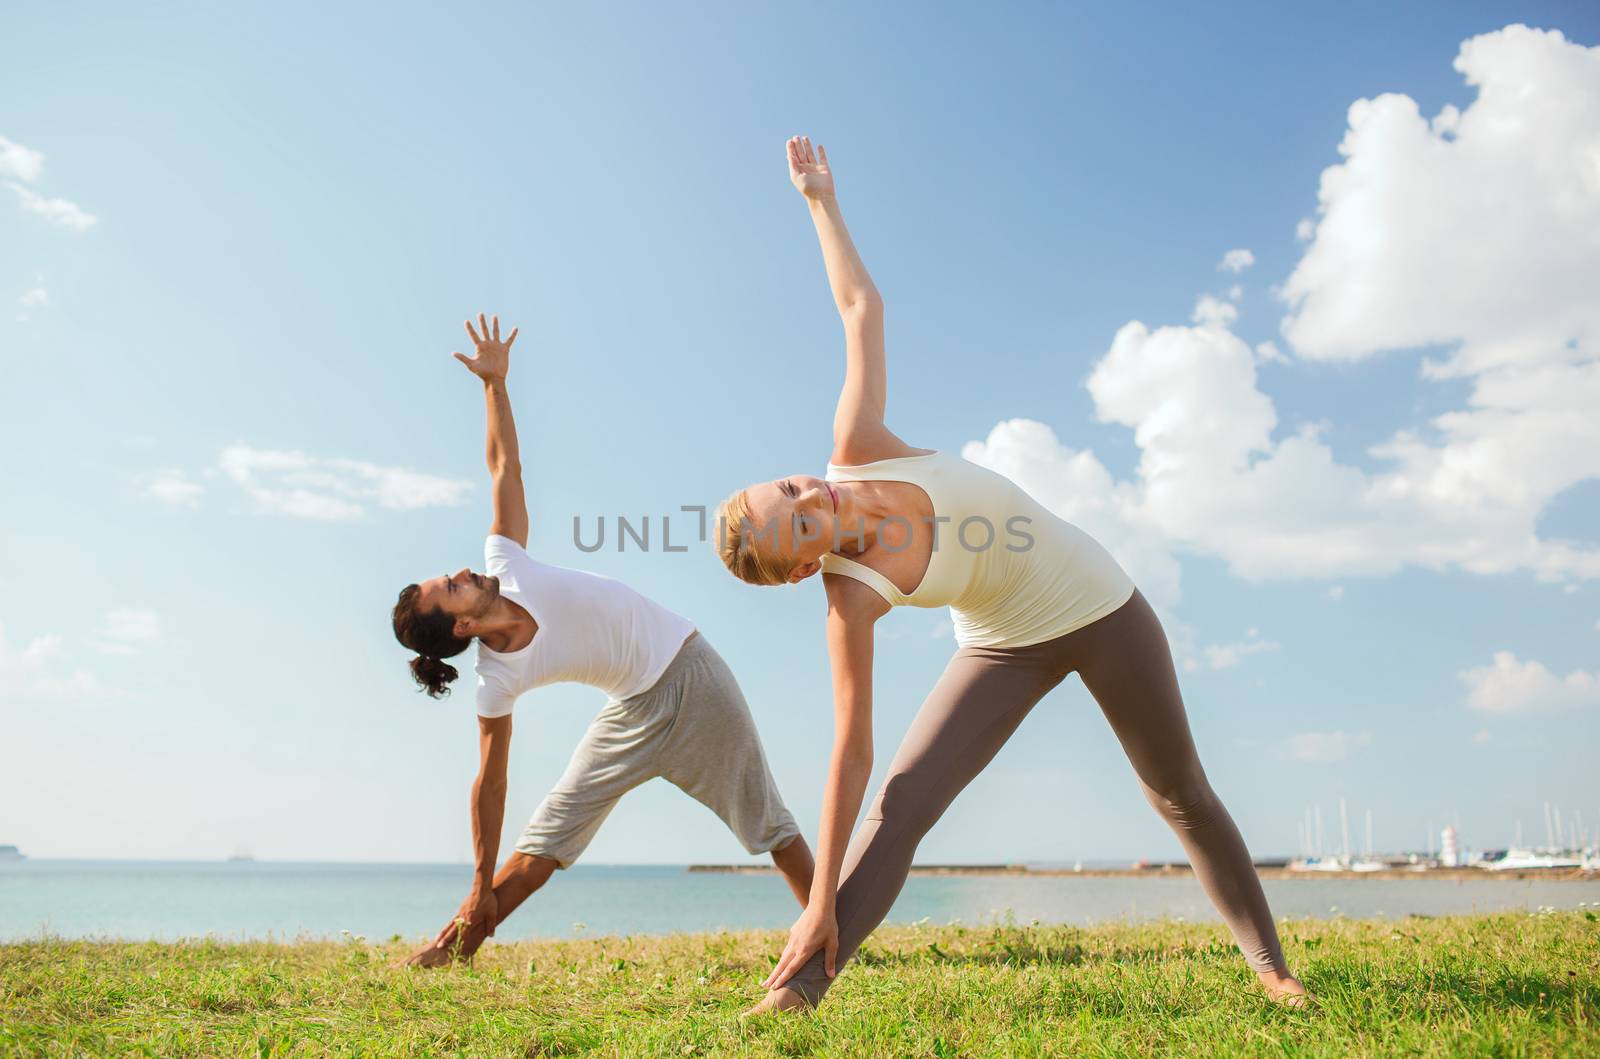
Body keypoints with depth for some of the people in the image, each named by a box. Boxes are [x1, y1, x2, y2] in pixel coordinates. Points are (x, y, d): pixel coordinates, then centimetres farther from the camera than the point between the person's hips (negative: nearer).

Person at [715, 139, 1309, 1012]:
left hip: (1100, 604, 3)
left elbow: (861, 308, -10)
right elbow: (851, 753, -25)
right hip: (1007, 648, -3)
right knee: (900, 803, -19)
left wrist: (819, 197, -8)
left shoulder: (854, 450, -23)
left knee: (1181, 795, 13)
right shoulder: (849, 598, -27)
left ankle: (1269, 963, 31)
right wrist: (820, 906, -25)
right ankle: (799, 987, -13)